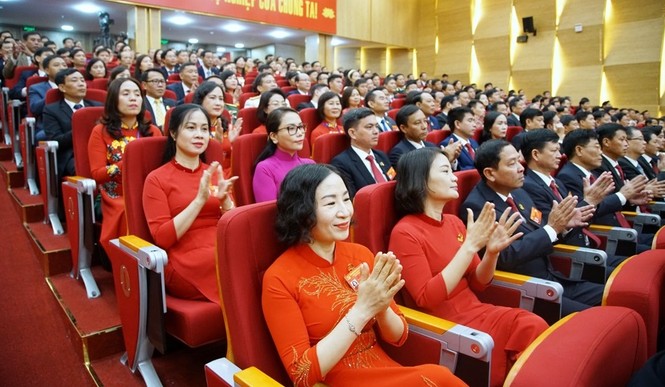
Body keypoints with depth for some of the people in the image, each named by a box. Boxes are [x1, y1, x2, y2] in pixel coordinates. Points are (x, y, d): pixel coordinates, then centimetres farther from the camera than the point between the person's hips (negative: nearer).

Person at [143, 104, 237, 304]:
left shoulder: (215, 173, 16)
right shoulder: (157, 179, 3)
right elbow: (162, 238, -7)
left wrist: (225, 200, -10)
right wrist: (200, 199, -16)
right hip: (186, 264, -5)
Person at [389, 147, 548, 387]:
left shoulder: (454, 222, 8)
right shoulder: (405, 232, -12)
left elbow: (477, 284, 11)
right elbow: (427, 298, -21)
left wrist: (492, 251, -10)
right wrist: (471, 245, -24)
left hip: (475, 311, 6)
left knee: (534, 326, -18)